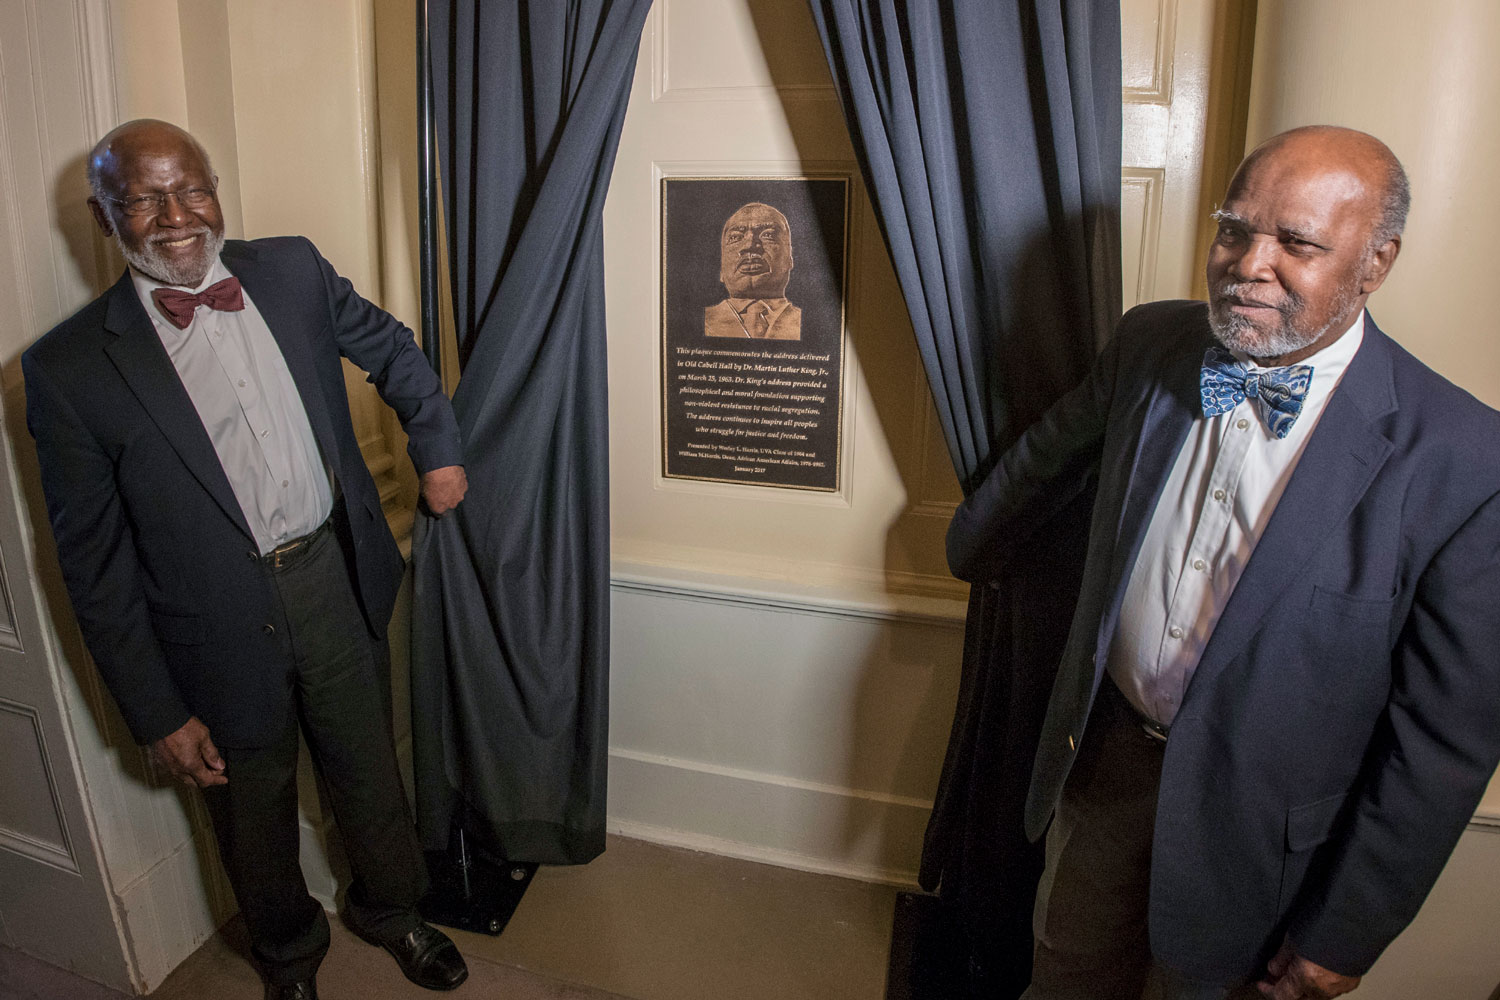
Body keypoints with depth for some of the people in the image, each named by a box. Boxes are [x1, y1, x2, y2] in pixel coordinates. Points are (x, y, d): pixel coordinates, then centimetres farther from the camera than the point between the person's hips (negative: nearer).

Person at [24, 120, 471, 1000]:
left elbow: (391, 348, 15)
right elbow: (95, 564, -10)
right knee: (256, 812, 20)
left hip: (337, 579, 3)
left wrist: (439, 449, 10)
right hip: (225, 631, -2)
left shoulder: (294, 270, -4)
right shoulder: (71, 368, -14)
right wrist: (156, 712, -8)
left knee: (370, 769, 22)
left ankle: (390, 908, 51)